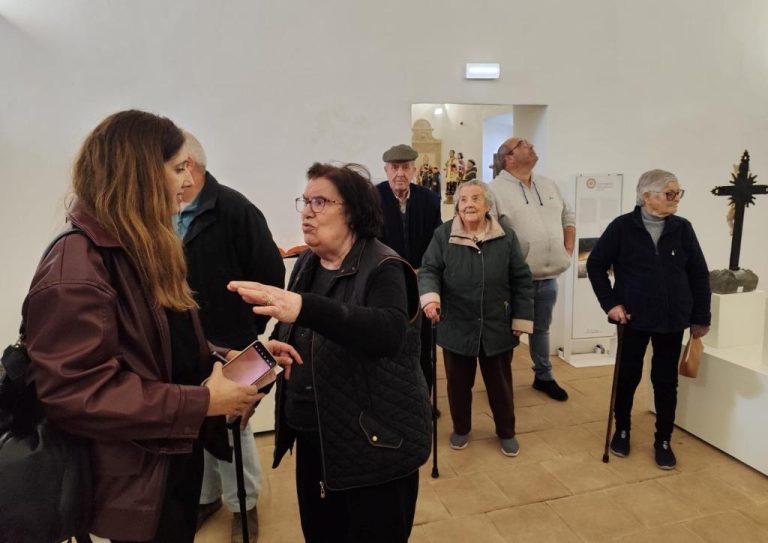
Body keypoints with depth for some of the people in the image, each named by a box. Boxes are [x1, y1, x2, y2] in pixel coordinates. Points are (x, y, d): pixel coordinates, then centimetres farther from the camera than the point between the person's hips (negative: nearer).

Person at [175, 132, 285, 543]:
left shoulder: (233, 209, -14)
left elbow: (270, 272, -13)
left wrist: (249, 329, -6)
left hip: (226, 343, -5)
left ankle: (243, 503, 31)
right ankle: (205, 496, 39)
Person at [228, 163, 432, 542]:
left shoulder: (382, 268, -16)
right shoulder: (307, 263, 6)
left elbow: (388, 333, -36)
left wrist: (304, 307, -47)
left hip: (373, 443, -6)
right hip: (313, 438, 7)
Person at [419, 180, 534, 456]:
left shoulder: (506, 237, -2)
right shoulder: (443, 235, -5)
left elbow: (521, 281, 1)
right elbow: (429, 270, -6)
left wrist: (522, 319, -1)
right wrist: (430, 297, -26)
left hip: (497, 328, 1)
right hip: (456, 327, 0)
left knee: (500, 383, 15)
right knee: (458, 383, 15)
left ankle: (506, 432, 36)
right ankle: (461, 429, 38)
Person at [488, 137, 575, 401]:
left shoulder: (549, 185, 12)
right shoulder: (496, 189, -11)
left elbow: (568, 216, 22)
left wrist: (568, 249, 12)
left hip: (548, 278, 6)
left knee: (541, 329, 21)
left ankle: (544, 377, 37)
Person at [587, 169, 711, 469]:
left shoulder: (682, 229, -2)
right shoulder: (622, 227, -9)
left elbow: (699, 275, 3)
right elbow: (595, 265, -3)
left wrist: (701, 317, 3)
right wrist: (610, 302, -9)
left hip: (672, 320, 2)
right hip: (634, 318, -2)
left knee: (666, 381, 10)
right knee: (628, 376, 12)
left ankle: (663, 441, 27)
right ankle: (622, 430, 34)